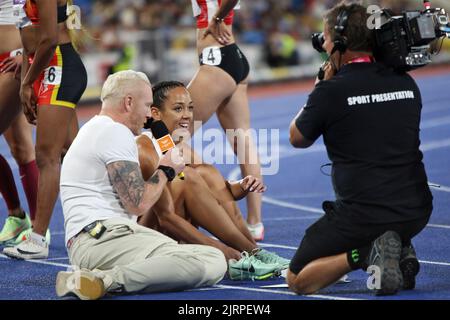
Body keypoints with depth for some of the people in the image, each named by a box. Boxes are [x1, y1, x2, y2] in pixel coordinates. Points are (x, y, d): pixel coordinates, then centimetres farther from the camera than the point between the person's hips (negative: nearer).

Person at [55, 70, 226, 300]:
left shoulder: (94, 129, 27)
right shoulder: (116, 133, -6)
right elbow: (139, 204, -12)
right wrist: (166, 170, 5)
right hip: (106, 237, -11)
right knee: (212, 263, -26)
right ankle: (109, 279, -29)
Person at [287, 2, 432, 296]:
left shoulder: (331, 91, -11)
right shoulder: (406, 84, 5)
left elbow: (297, 138, 7)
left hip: (361, 217, -5)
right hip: (417, 214, 5)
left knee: (297, 280, 12)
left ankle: (365, 254, -12)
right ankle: (401, 252, 9)